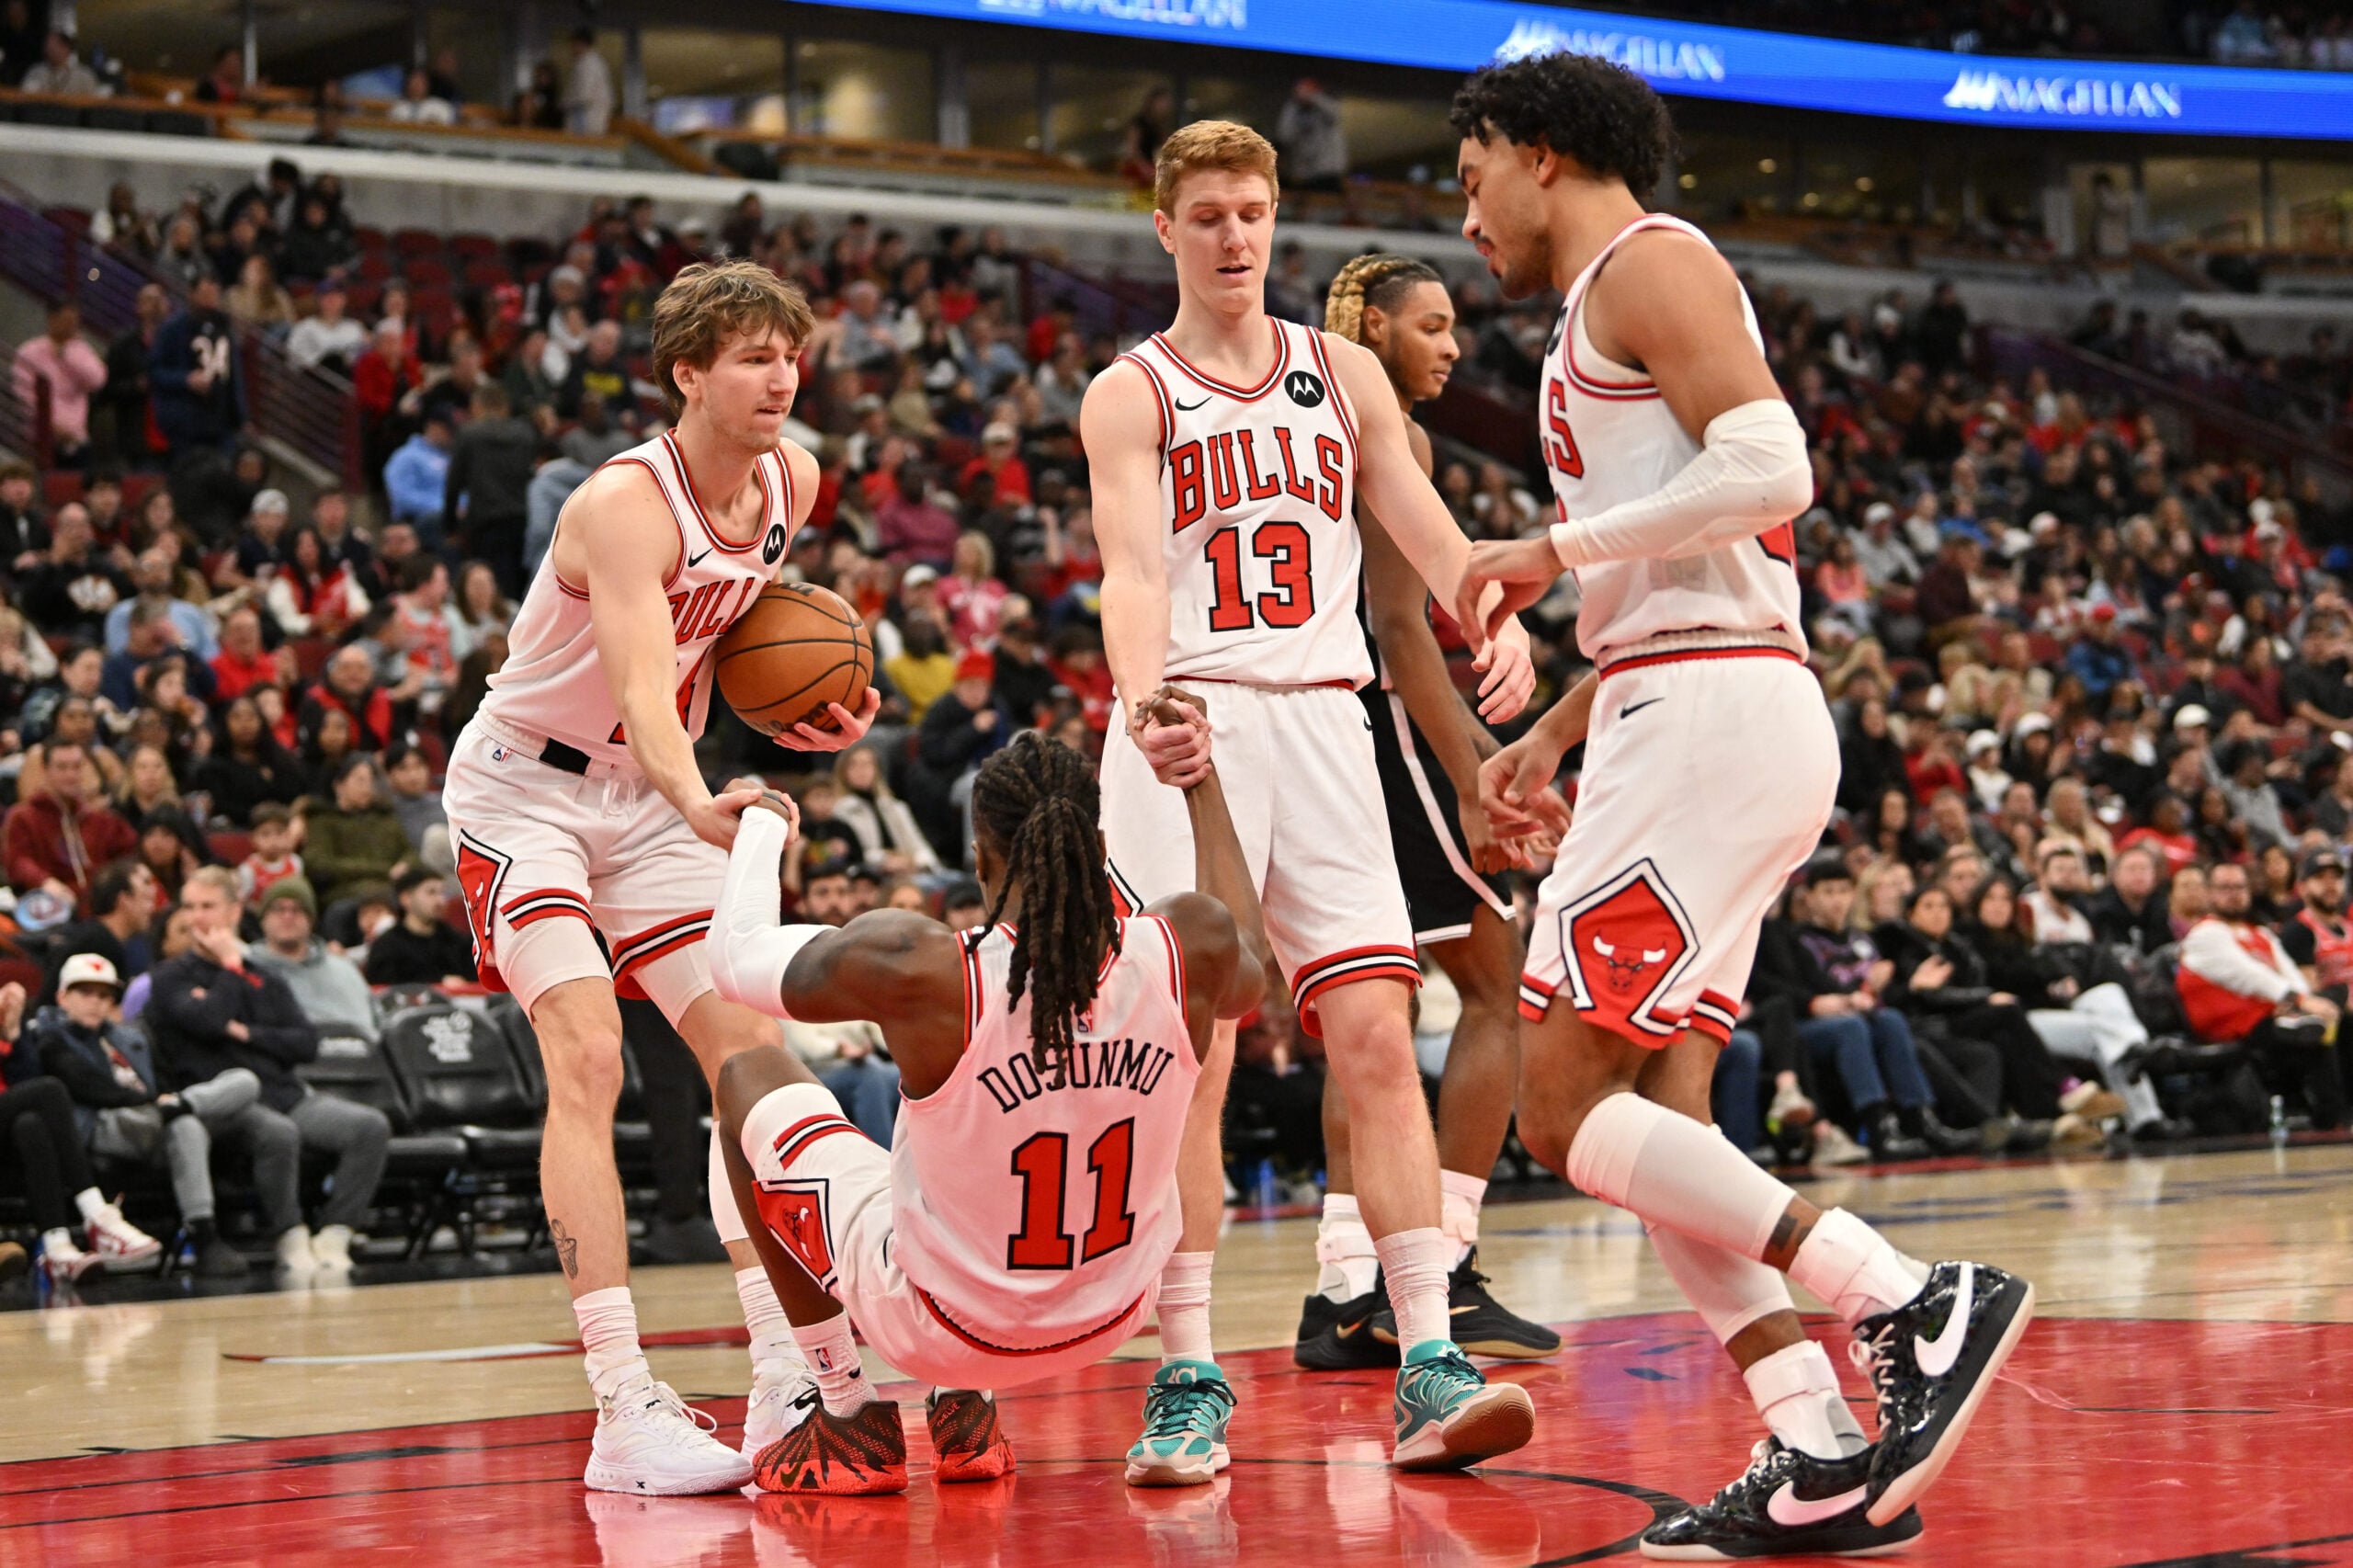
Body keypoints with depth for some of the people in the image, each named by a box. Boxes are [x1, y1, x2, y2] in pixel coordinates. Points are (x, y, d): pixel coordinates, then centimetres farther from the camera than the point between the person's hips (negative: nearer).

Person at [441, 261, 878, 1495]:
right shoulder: (628, 504, -27)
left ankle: (783, 1386, 2)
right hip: (526, 788, -7)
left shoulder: (792, 480, -4)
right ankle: (624, 1417, -22)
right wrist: (699, 803, -61)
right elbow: (640, 683, -43)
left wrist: (809, 718, -2)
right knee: (587, 1058, -20)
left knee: (754, 1049, -2)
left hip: (648, 795, 7)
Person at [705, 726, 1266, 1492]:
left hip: (938, 1328, -3)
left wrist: (763, 819, 12)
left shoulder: (915, 968, -27)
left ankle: (847, 1416, 23)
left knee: (750, 1081, 19)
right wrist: (1202, 783, 16)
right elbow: (1249, 973, 10)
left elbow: (735, 956, -7)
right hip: (1112, 1315, 3)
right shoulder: (1185, 949, -18)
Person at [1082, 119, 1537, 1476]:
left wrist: (1500, 629, -14)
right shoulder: (1132, 396, 5)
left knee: (1378, 1040, -7)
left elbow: (1427, 531, 8)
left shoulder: (1343, 373, 16)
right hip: (1194, 730, -3)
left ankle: (1431, 1366, -11)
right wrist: (1145, 706, -31)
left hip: (1324, 719, 3)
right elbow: (1132, 569, -10)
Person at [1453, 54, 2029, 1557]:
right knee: (1653, 1118, 6)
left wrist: (1556, 550, -13)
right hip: (1684, 717, 10)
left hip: (1709, 722, -10)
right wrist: (1553, 731, 24)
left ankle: (1913, 1302, -17)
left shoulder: (1649, 261, -5)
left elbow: (1771, 468, -19)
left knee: (1565, 1110, -12)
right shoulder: (1605, 315, 26)